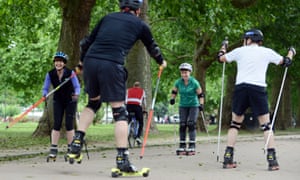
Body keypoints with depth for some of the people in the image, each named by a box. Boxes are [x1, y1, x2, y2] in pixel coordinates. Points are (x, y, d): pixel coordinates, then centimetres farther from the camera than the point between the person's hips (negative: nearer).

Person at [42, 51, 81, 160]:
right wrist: (45, 95, -29)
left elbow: (77, 87, -17)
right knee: (57, 124, -8)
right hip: (58, 101, 2)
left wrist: (76, 94, -38)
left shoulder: (70, 73, -18)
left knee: (69, 125, -7)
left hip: (70, 101, -2)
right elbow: (45, 88, -8)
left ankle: (70, 149, 3)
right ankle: (53, 150, -7)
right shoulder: (50, 74, -12)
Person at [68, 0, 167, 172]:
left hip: (90, 61, 4)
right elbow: (152, 47, 33)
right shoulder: (140, 24, 17)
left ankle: (77, 141, 13)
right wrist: (162, 62, 52)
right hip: (112, 65, -4)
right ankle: (122, 158, -4)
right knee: (120, 111, 2)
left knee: (93, 102, 25)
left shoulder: (108, 18, 24)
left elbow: (87, 41, 25)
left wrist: (82, 62, 39)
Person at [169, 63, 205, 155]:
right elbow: (174, 91, 13)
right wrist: (172, 98, -5)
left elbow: (200, 94, -7)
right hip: (183, 106, 4)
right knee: (182, 125, -2)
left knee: (191, 124, -13)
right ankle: (182, 146, 6)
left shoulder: (194, 82, -14)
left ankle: (192, 147, -10)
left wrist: (201, 104, -18)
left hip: (194, 106, -3)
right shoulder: (178, 82, -4)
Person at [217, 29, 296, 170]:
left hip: (241, 88, 1)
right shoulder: (267, 52, 10)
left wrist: (223, 47, 45)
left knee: (235, 123, 12)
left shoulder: (240, 51, 11)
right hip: (258, 89, -1)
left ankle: (228, 158, 6)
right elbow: (285, 62, 21)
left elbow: (221, 58, 24)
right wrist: (291, 52, 42)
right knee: (266, 124, 4)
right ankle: (272, 160, -5)